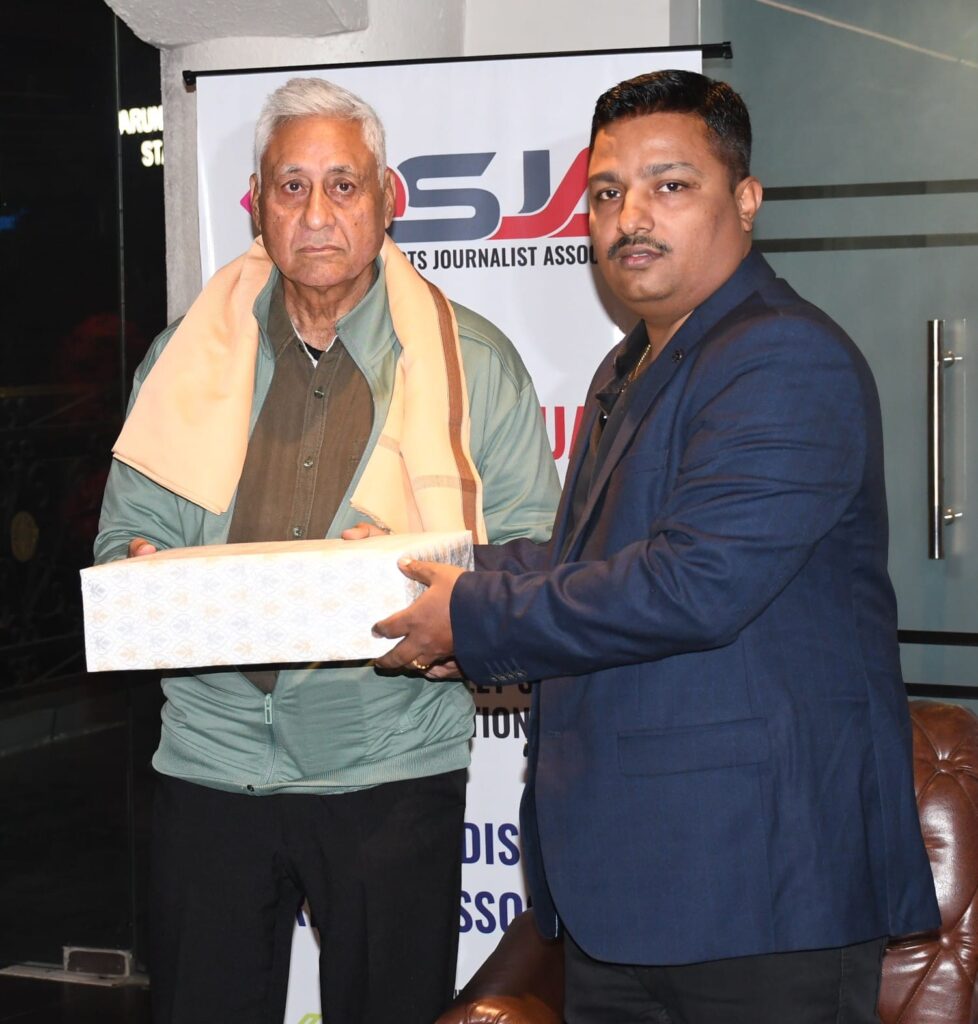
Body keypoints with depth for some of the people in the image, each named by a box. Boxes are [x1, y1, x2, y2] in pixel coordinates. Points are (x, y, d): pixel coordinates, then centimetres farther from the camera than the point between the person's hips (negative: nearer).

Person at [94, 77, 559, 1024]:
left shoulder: (471, 362, 3)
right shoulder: (185, 359, 9)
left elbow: (532, 552, 2)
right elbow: (126, 535, 13)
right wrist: (143, 580, -10)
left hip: (393, 769, -2)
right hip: (211, 760, 2)